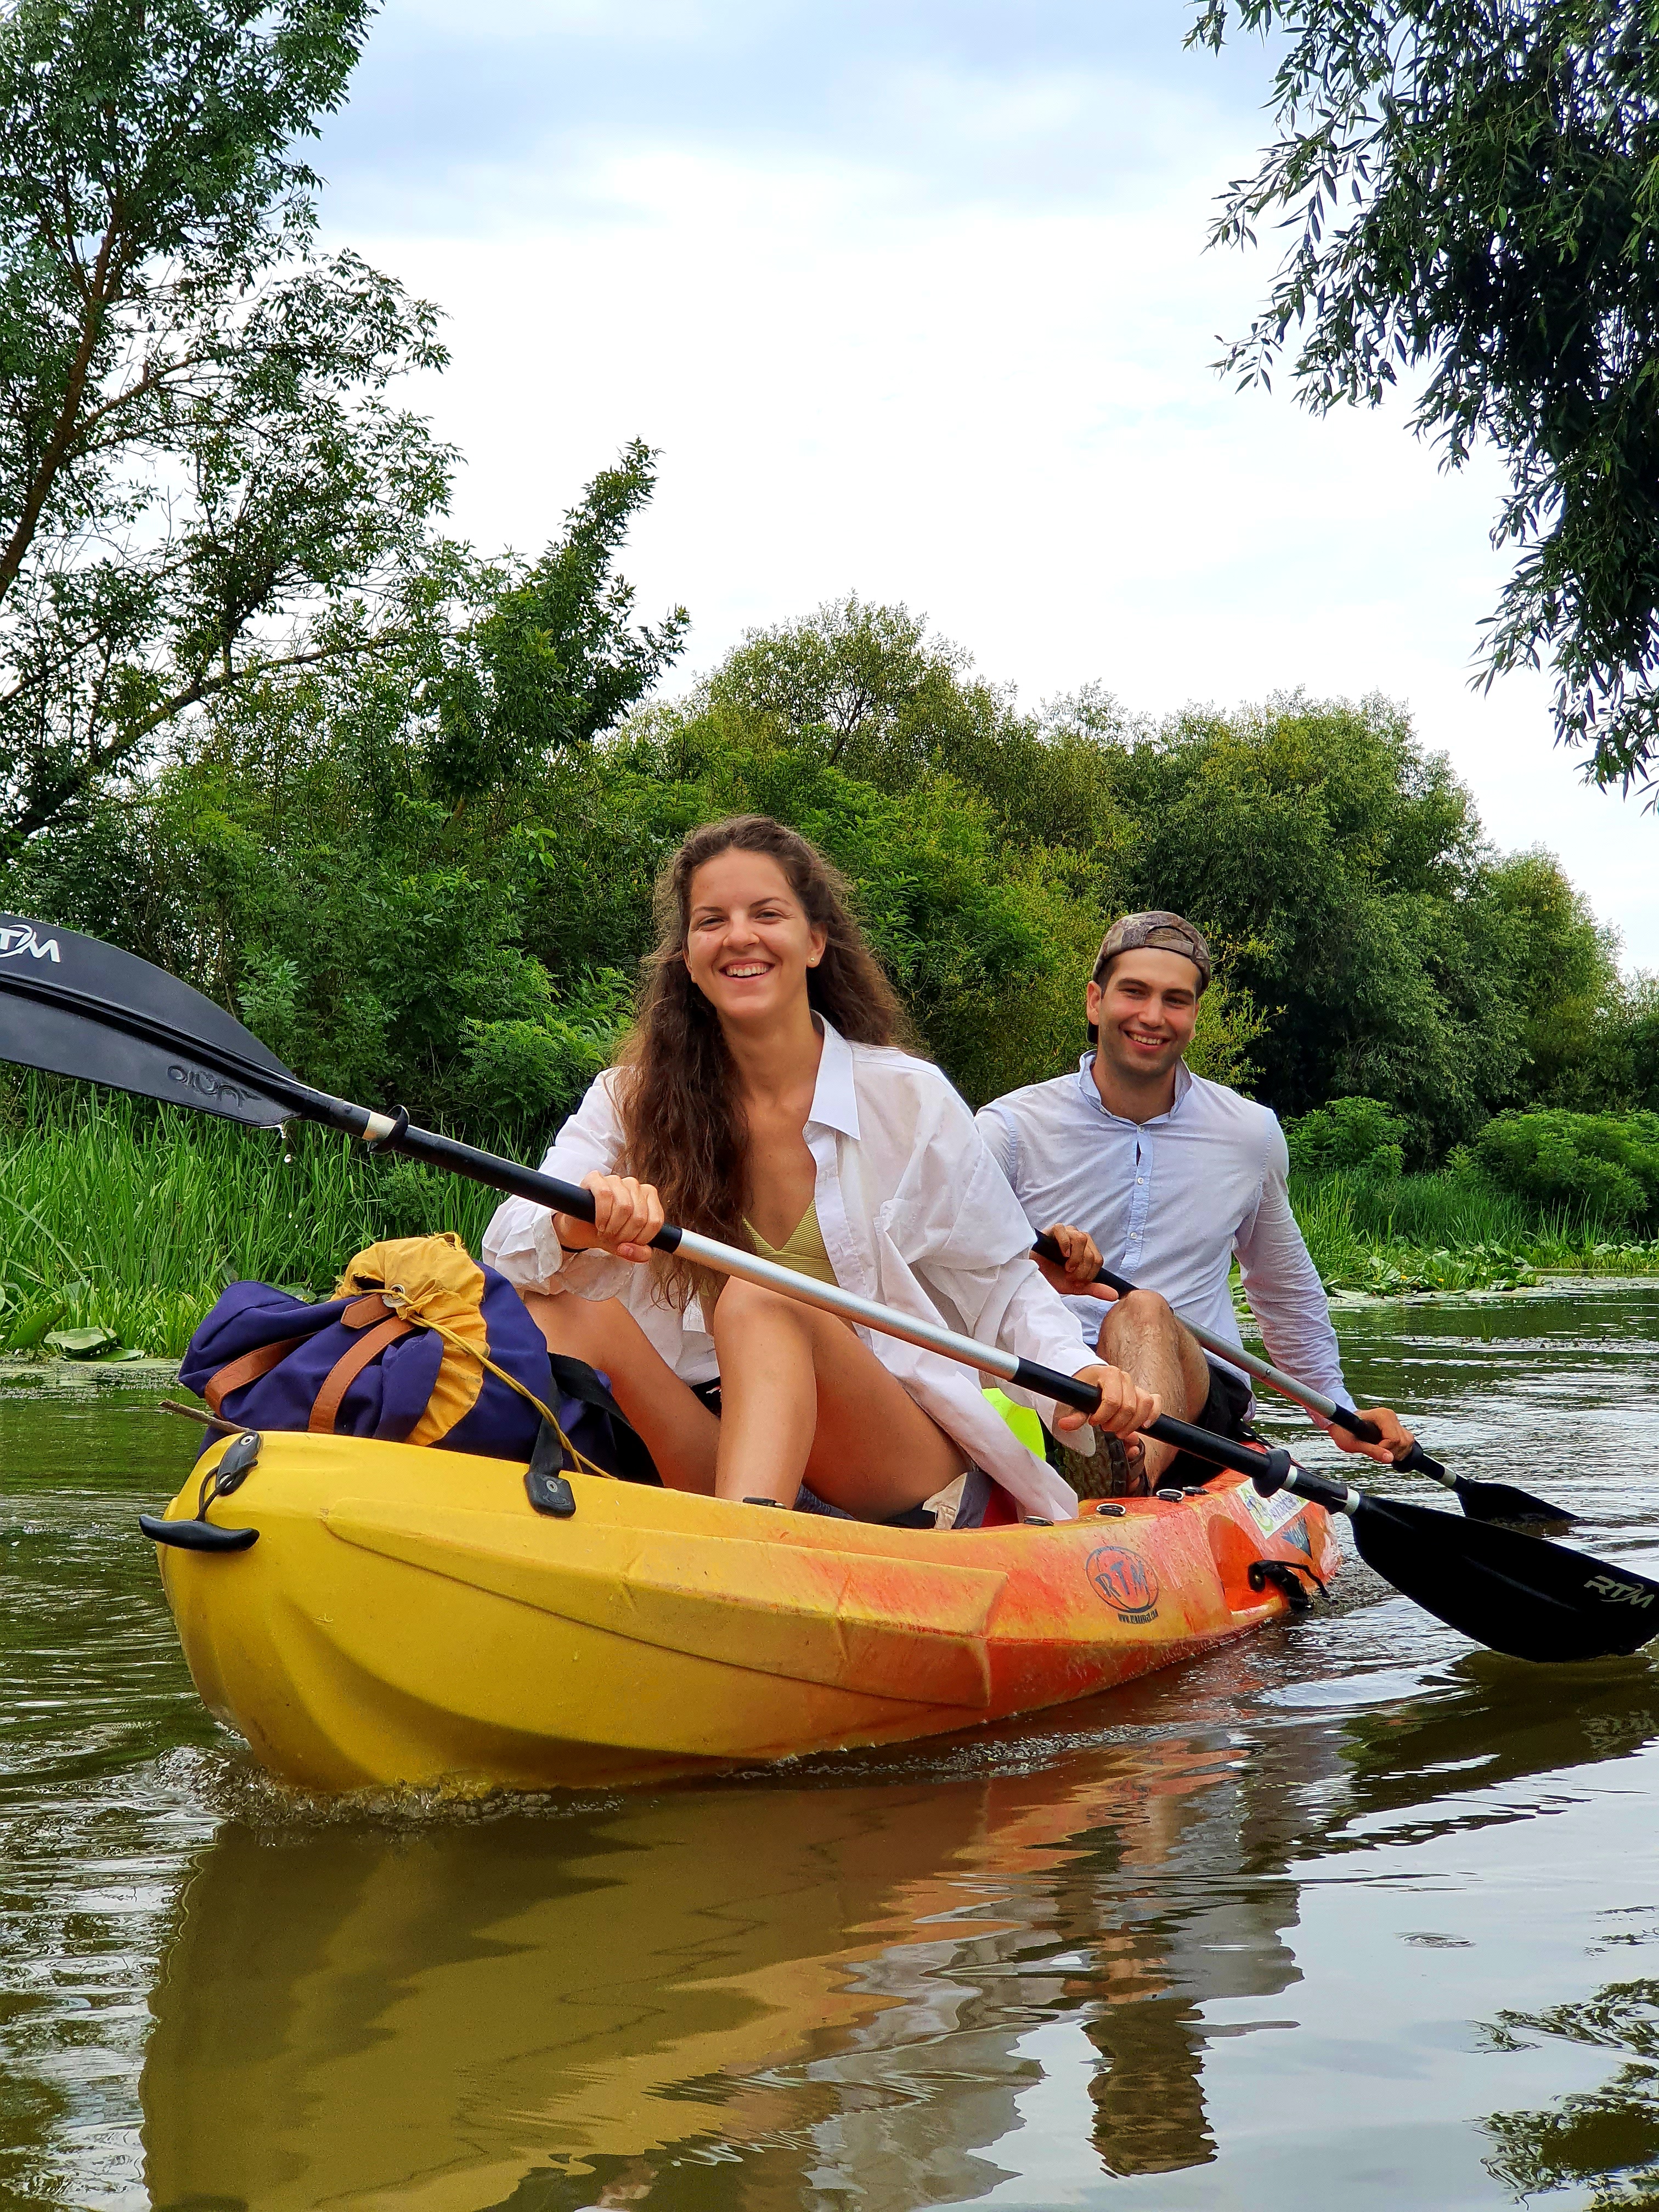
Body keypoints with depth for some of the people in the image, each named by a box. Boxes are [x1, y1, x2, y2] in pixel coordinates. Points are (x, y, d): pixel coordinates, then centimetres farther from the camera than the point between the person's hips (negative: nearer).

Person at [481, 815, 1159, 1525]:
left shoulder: (907, 1099, 0)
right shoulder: (631, 1100, 4)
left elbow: (1000, 1281, 8)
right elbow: (509, 1246, -10)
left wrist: (1077, 1371, -13)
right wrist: (575, 1227, -34)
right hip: (718, 1448, 2)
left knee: (762, 1303, -32)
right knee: (561, 1314, -23)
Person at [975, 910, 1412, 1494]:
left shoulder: (1253, 1134, 13)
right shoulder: (1011, 1129, 4)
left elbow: (1286, 1289, 29)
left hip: (1200, 1401, 0)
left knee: (1145, 1312, -36)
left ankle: (1133, 1471, -65)